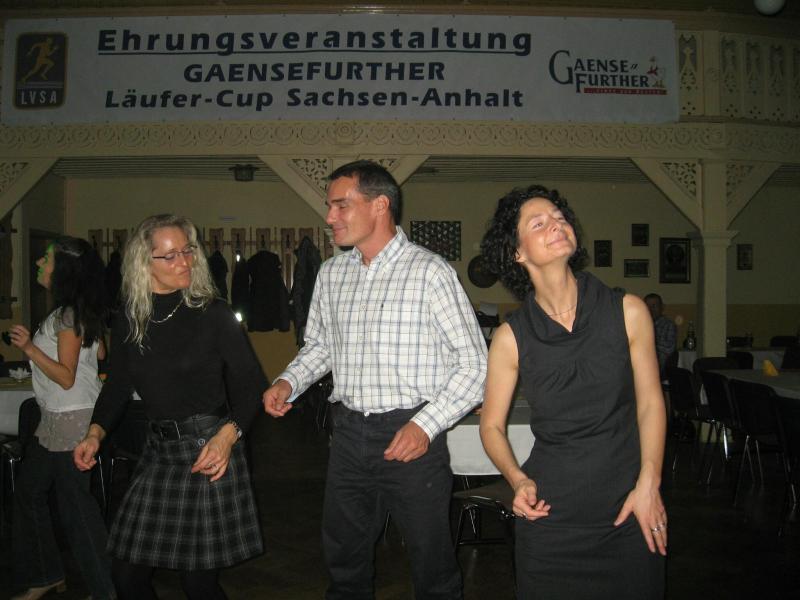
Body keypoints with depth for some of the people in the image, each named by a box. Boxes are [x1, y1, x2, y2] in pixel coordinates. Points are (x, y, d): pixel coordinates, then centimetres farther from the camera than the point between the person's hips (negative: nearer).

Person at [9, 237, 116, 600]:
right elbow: (99, 352, 17)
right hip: (54, 421, 10)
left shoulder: (68, 315, -19)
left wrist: (29, 347, -20)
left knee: (75, 503, 0)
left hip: (71, 421, -10)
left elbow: (66, 378, -20)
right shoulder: (80, 312, 7)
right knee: (28, 492, 18)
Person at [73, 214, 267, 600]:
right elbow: (117, 384, 14)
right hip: (158, 449, 5)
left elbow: (250, 383, -7)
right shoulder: (129, 320, 6)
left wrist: (228, 434, -22)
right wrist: (96, 433, -2)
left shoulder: (211, 312, -7)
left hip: (208, 448, -4)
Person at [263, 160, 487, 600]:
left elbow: (473, 363, -10)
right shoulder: (330, 274, 7)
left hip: (410, 436, -5)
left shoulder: (430, 271, -11)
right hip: (348, 433, 5)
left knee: (431, 563, 9)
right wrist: (289, 381, 1)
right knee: (343, 559, 20)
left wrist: (426, 425, -20)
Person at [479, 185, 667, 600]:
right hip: (551, 511, -1)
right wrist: (517, 479, -13)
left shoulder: (627, 312, -4)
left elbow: (650, 402, 1)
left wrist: (648, 484, -6)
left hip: (630, 507, 1)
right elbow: (491, 425, 3)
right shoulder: (512, 337, -6)